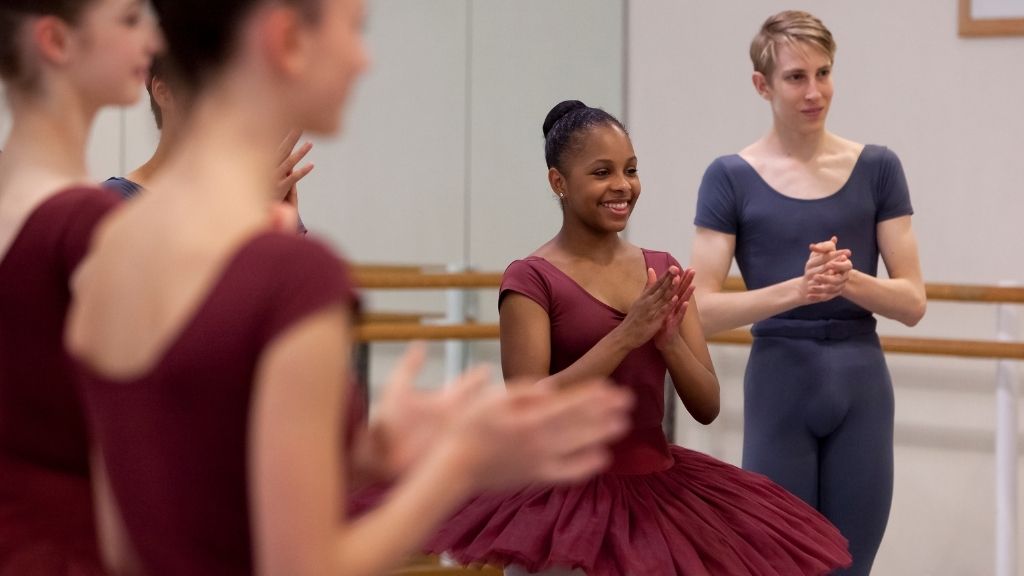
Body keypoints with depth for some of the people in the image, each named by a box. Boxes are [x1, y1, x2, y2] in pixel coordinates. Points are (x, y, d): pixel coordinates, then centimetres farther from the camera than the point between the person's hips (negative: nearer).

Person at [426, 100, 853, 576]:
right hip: (568, 498, -5)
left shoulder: (663, 272, 6)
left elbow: (707, 407, 4)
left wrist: (669, 339, -15)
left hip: (660, 490, 5)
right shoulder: (531, 280, -9)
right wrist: (627, 335, -21)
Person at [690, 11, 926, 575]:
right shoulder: (731, 178, -3)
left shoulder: (877, 169, 3)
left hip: (861, 389, 2)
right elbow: (703, 310, -8)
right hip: (780, 388, -2)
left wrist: (848, 279, -19)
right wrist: (797, 289, -23)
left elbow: (912, 300, 1)